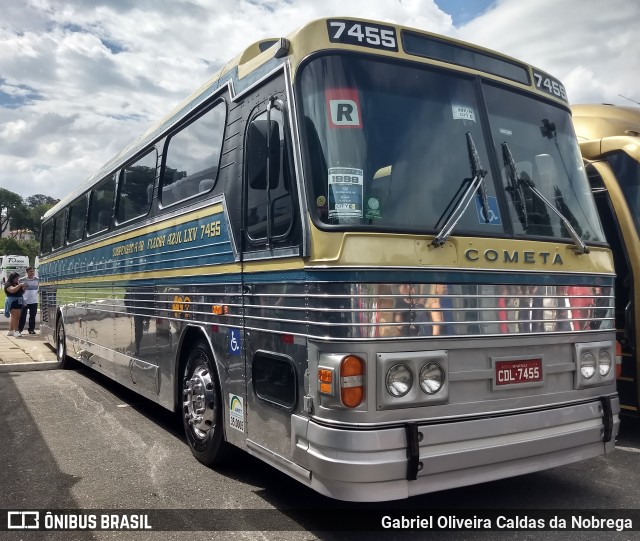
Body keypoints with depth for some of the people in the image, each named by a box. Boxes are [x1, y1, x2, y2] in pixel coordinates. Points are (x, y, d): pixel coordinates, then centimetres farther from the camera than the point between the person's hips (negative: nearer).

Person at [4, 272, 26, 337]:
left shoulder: (16, 284, 18)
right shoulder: (8, 284, -6)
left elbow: (22, 292, 24)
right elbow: (12, 290, -25)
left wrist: (23, 287, 5)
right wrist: (19, 285, -23)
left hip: (19, 302, 9)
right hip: (12, 302, -8)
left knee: (13, 317, 11)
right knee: (15, 317, -17)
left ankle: (10, 331, 15)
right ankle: (16, 331, -22)